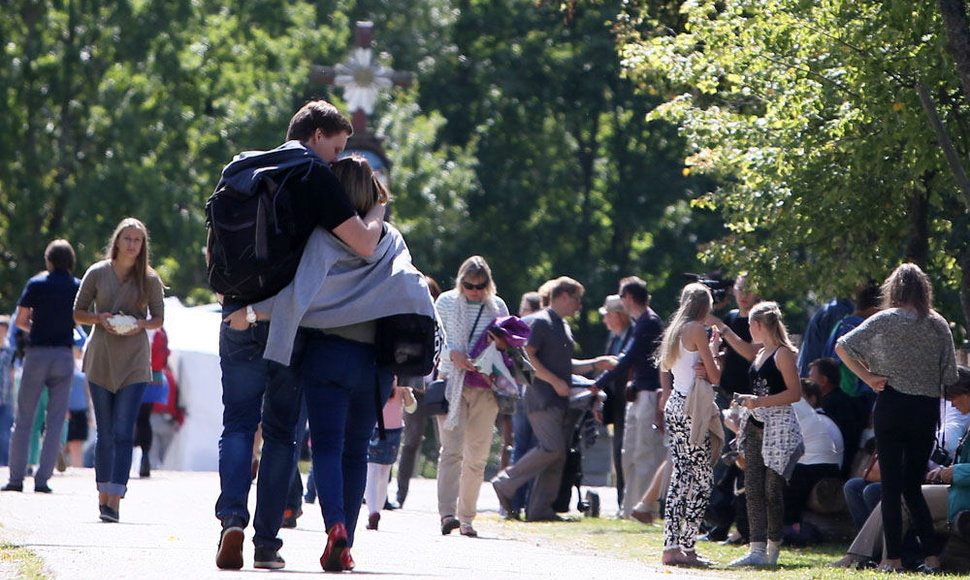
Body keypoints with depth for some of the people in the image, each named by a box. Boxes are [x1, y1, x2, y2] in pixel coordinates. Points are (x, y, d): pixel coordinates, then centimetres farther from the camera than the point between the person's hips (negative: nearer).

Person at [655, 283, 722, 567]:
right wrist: (714, 351, 7)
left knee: (680, 476, 7)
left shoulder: (675, 330, 15)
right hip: (691, 409, -8)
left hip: (674, 406, 8)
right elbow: (714, 375, -8)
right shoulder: (697, 330, -9)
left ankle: (672, 547, 3)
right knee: (703, 478, -4)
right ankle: (687, 547, -8)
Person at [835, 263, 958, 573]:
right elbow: (950, 376, 4)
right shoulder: (939, 325, 3)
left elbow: (842, 346, -6)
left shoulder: (884, 320, -4)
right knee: (913, 485, 12)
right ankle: (932, 554, 3)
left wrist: (868, 377, -2)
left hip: (892, 405, -3)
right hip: (928, 408, 3)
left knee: (891, 485, 1)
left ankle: (893, 557, -3)